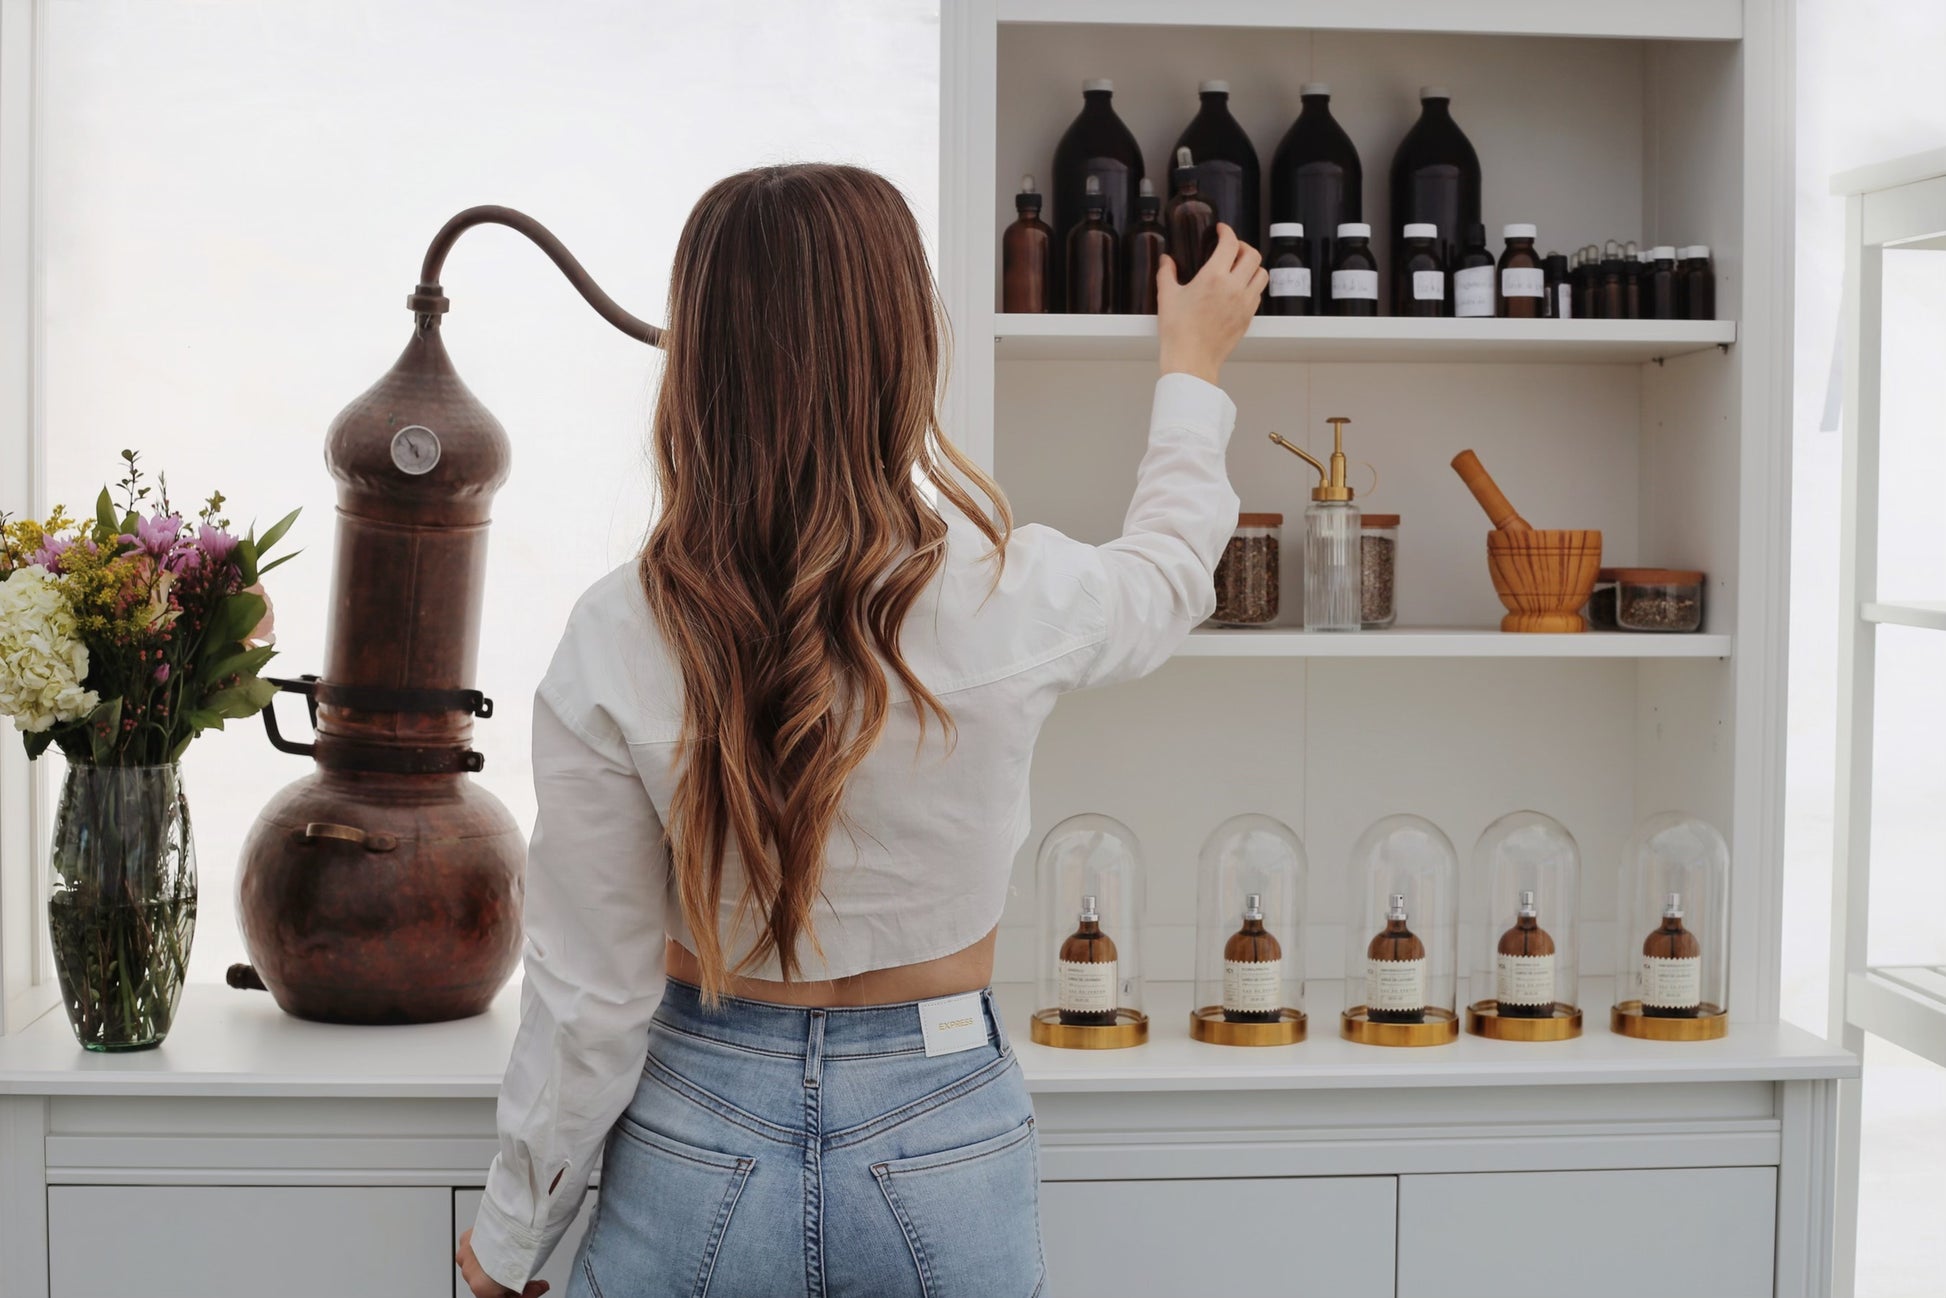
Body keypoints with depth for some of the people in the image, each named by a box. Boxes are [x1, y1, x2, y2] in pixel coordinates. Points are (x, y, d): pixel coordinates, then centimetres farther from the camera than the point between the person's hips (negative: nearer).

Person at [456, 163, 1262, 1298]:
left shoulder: (618, 641, -17)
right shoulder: (1008, 597, -16)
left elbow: (590, 999, -10)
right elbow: (1173, 571, 10)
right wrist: (1193, 369, 28)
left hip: (696, 1154, 0)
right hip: (943, 1151, 1)